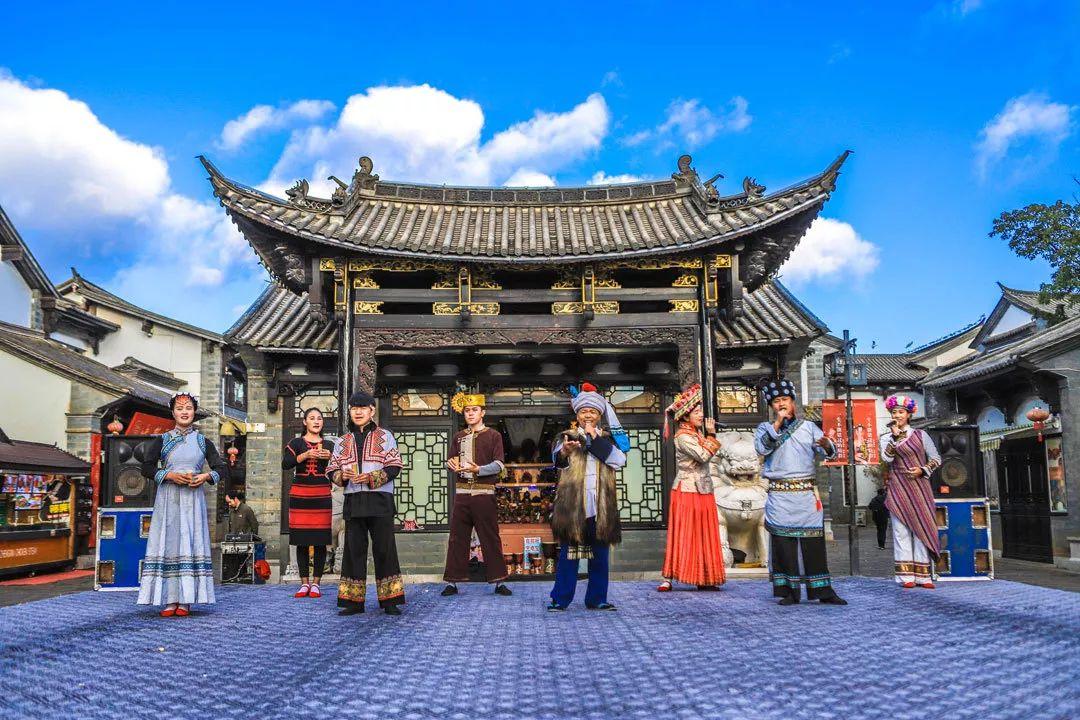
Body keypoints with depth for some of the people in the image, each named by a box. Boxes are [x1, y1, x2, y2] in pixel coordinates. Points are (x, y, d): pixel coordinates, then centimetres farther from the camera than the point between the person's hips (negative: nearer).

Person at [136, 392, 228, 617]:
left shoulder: (202, 442, 11)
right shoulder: (162, 440, 10)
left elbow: (222, 469, 10)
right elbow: (147, 468, 3)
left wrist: (206, 476, -9)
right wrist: (170, 475, -11)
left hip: (193, 499, 0)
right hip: (168, 499, 0)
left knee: (191, 544, -3)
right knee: (168, 543, -5)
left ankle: (185, 601, -1)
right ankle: (170, 601, -2)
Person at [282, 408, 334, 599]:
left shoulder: (329, 445, 13)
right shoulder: (296, 443, 9)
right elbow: (285, 464, -6)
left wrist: (330, 457, -11)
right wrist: (305, 455, -18)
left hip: (322, 496, 1)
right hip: (300, 495, -1)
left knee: (320, 541, -2)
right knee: (301, 542, 0)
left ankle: (315, 583, 6)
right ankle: (304, 583, 9)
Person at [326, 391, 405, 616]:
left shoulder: (384, 436, 5)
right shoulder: (343, 441, 15)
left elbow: (394, 467, -2)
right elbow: (331, 470, 13)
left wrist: (372, 477, -15)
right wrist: (342, 475, -9)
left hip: (380, 500, -3)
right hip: (353, 502, 3)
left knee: (384, 549, -2)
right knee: (354, 549, 4)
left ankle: (389, 600, 5)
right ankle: (354, 601, 12)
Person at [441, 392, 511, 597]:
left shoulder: (493, 435, 4)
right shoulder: (458, 437, 16)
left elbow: (498, 465, -5)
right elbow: (451, 462, 14)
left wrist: (478, 469, -20)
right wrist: (452, 464, -10)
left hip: (484, 493, -3)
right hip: (462, 492, 3)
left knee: (490, 537, -1)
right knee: (457, 537, 3)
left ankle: (498, 582, 6)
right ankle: (452, 582, 8)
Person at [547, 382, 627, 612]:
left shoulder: (606, 439, 14)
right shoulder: (568, 436, 6)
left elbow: (619, 460, -6)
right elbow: (558, 461, -14)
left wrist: (595, 439, -10)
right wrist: (565, 451, -38)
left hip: (600, 505, 3)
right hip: (572, 504, -3)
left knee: (599, 554, 7)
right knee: (568, 552, -1)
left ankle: (596, 599, 17)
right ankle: (560, 599, 6)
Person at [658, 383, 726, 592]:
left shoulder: (697, 434, 13)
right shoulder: (683, 437, -15)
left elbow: (707, 455, 16)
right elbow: (704, 456, -21)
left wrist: (710, 434, 9)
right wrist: (711, 435, -11)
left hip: (702, 491, 8)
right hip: (686, 491, -8)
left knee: (703, 536, 9)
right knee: (682, 535, -7)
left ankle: (704, 579, 14)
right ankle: (668, 578, -1)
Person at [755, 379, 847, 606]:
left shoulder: (808, 427, 12)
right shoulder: (765, 428, 10)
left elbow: (830, 452, 3)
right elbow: (762, 448, -10)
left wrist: (826, 445, -21)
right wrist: (777, 423, -13)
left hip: (807, 493, 1)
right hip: (780, 495, -1)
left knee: (814, 541, 0)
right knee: (783, 542, -2)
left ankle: (823, 591, 5)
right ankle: (789, 591, 5)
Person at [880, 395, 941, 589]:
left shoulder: (920, 435, 9)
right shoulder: (887, 438, 8)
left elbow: (936, 458, 7)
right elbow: (887, 458, -10)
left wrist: (922, 470, -7)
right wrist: (895, 436, -14)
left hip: (919, 486, 1)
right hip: (898, 488, -1)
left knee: (922, 529, 0)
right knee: (901, 530, -4)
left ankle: (923, 575, 3)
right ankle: (906, 575, -4)